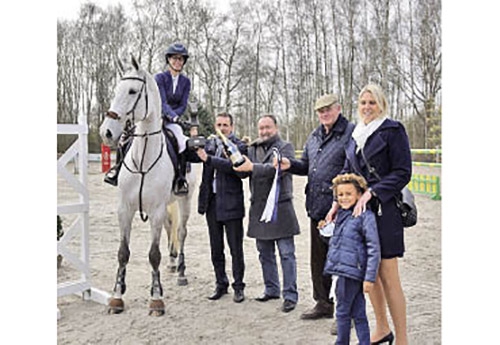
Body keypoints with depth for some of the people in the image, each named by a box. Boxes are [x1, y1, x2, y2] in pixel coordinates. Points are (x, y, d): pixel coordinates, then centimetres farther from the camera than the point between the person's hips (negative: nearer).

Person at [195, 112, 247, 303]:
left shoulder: (239, 146, -6)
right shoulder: (209, 143, 12)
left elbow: (233, 165, -23)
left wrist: (208, 158, -28)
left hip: (231, 203, -5)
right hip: (212, 202, 5)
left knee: (236, 249, 4)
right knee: (216, 248, 14)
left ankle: (238, 286, 17)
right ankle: (220, 284, 27)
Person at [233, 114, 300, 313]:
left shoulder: (285, 147, -1)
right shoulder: (252, 149, 15)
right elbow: (242, 171, 6)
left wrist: (253, 167, -25)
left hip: (280, 206, -5)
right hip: (259, 207, 6)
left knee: (286, 253, -3)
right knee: (265, 254, 15)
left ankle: (290, 295, 5)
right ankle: (271, 289, 28)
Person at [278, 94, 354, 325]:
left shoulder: (351, 133, -9)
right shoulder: (314, 137, 17)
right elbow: (306, 165, 26)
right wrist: (290, 165, 5)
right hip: (316, 208, 8)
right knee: (318, 259, 17)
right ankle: (323, 304, 32)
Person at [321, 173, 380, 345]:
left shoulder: (365, 216, -13)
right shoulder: (341, 214, 14)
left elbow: (374, 249, -15)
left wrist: (369, 278, -17)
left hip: (351, 272, -7)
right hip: (340, 271, 7)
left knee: (342, 312, 5)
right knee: (358, 314, 13)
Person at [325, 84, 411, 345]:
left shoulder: (393, 130, -4)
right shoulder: (356, 135, 16)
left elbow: (402, 173, -10)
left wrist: (370, 193, -18)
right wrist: (338, 202, 6)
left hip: (384, 210, -7)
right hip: (359, 209, 7)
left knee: (387, 275, -4)